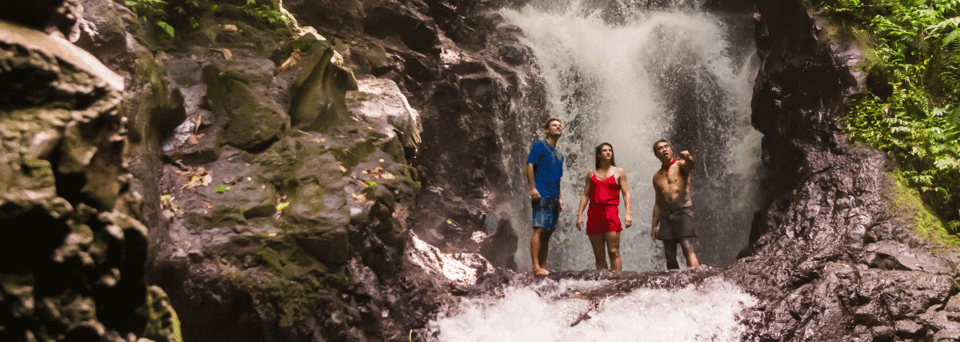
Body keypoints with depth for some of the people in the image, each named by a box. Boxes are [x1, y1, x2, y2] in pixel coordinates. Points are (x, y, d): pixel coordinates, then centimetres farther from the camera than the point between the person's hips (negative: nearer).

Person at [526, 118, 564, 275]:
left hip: (553, 197, 8)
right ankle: (536, 266, -17)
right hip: (541, 195, -8)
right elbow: (530, 165, -8)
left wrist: (560, 197, 18)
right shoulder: (539, 145, 1)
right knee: (539, 229, -14)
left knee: (548, 232, 6)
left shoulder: (559, 154, 24)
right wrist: (532, 187, -16)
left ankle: (543, 266, 8)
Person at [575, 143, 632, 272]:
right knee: (599, 255, 2)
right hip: (593, 213, 3)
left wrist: (628, 213, -7)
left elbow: (626, 193, 5)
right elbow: (585, 195, 15)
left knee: (614, 252, -12)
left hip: (611, 212, -3)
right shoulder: (591, 173, 17)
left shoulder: (619, 172, 12)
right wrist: (579, 214, 6)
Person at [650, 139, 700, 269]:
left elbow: (690, 165, -21)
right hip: (666, 215, 5)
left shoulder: (680, 165, 5)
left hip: (683, 211, -5)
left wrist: (688, 158, -45)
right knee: (670, 255, 1)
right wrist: (654, 225, 19)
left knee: (688, 247, -20)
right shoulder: (657, 177, 20)